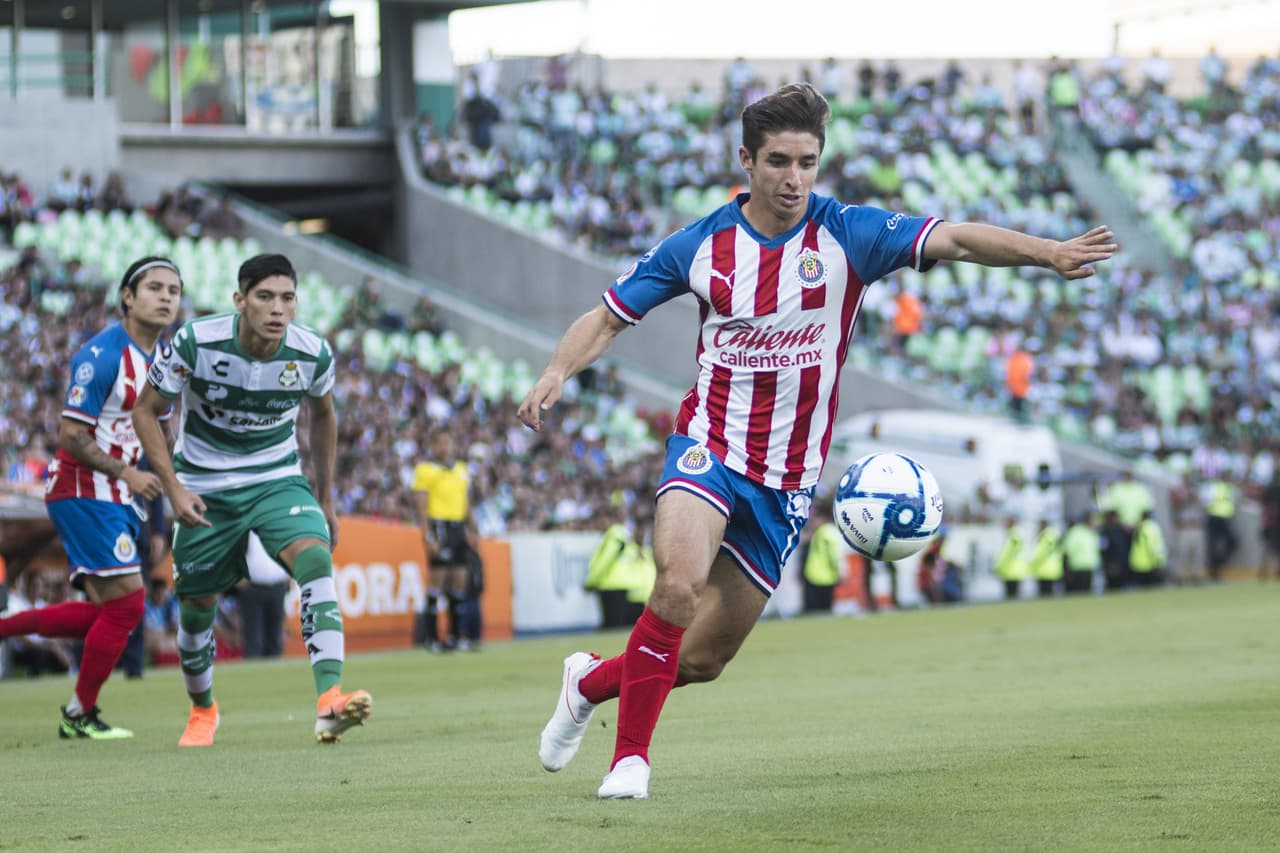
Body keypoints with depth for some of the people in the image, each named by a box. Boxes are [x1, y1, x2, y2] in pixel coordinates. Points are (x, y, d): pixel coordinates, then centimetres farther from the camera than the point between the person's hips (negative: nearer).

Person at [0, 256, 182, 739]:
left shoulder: (164, 357, 9)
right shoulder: (102, 355, -17)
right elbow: (71, 435, -18)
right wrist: (126, 473, -21)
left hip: (119, 498, 9)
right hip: (83, 493, -9)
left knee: (101, 614, 8)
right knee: (126, 604, -9)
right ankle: (81, 715, 7)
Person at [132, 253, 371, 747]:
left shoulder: (313, 353, -14)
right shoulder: (195, 343, -22)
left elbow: (322, 415, 8)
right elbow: (146, 412, -8)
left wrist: (325, 499, 13)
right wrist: (173, 487, -18)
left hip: (279, 480, 0)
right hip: (205, 491, 0)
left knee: (315, 559, -28)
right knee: (196, 608, 8)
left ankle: (329, 699, -38)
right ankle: (202, 710, 39)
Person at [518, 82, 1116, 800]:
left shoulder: (847, 234, -6)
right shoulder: (700, 246, -2)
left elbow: (955, 240, -18)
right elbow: (608, 318, 7)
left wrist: (1049, 252, -34)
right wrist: (557, 374, -12)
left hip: (788, 478, 2)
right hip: (709, 446, -1)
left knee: (705, 658, 6)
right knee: (679, 584, -31)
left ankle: (591, 682, 35)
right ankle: (631, 756, -17)